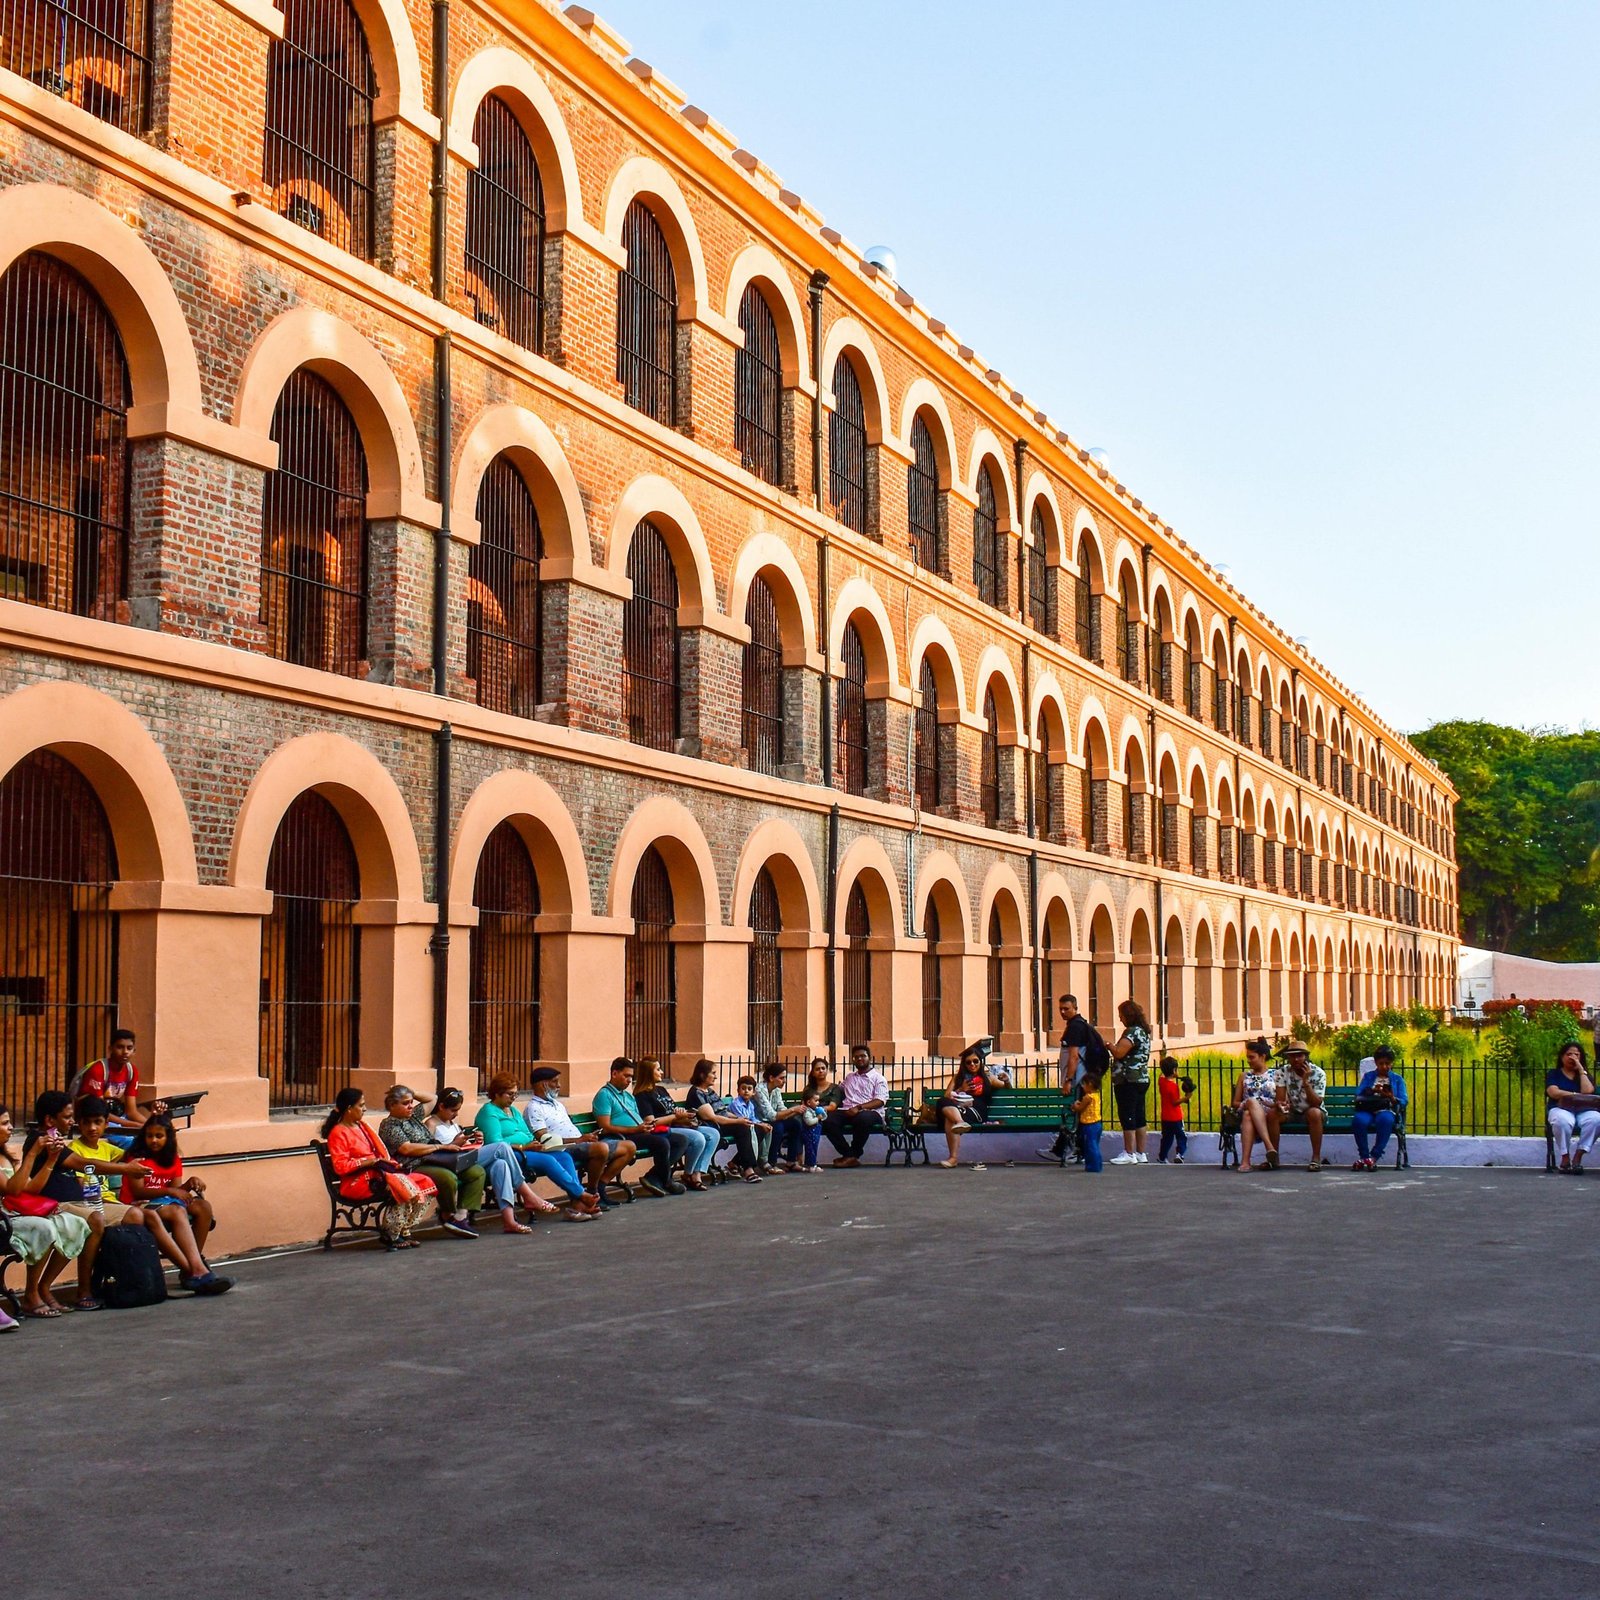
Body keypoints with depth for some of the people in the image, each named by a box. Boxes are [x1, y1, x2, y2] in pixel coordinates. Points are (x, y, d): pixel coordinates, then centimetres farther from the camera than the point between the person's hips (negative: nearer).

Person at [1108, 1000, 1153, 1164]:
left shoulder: (1132, 1032, -15)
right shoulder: (1143, 1032, 16)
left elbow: (1119, 1053, -22)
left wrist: (1109, 1045, -6)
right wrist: (1114, 1047, 15)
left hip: (1128, 1081, -10)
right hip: (1142, 1080, 10)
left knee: (1127, 1117, -6)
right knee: (1138, 1117, 11)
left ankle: (1129, 1154, -5)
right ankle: (1141, 1153, 14)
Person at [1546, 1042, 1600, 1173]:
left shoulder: (1585, 1075, 21)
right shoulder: (1553, 1074, 15)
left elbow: (1588, 1091, -2)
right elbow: (1554, 1092, -5)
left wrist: (1581, 1069, 3)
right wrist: (1577, 1095, -9)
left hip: (1583, 1110, 2)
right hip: (1561, 1108, -2)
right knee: (1562, 1121, -41)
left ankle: (1577, 1157, -29)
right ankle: (1565, 1158, -27)